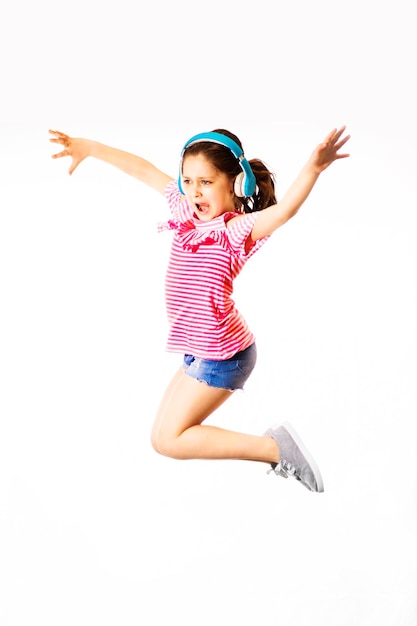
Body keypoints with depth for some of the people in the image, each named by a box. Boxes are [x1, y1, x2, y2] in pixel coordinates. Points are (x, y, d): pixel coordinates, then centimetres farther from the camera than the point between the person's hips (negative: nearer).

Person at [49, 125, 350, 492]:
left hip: (222, 355, -9)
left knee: (168, 439, -5)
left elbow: (284, 209, -39)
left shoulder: (237, 229, -20)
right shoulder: (187, 213, 2)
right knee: (165, 432, 20)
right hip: (202, 352, 9)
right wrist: (91, 148, 19)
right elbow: (147, 172, 13)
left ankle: (275, 448, -2)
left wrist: (314, 168, -57)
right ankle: (276, 449, 22)